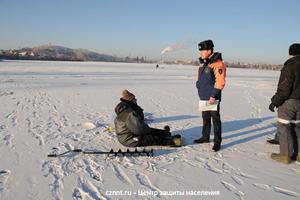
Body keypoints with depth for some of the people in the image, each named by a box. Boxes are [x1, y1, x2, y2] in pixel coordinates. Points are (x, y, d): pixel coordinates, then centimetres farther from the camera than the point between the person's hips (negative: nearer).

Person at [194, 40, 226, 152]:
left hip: (212, 98, -9)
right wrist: (201, 92, 19)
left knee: (215, 119, -1)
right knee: (205, 118, 18)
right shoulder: (204, 64, 13)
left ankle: (217, 142, 7)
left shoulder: (217, 64, -15)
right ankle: (205, 137, 32)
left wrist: (213, 96, -22)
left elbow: (220, 82, -21)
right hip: (204, 98, 9)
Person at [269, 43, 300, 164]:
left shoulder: (289, 67, -15)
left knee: (284, 127, 0)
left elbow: (284, 89, -20)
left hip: (288, 101, -8)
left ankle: (285, 155, 4)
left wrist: (275, 102, -12)